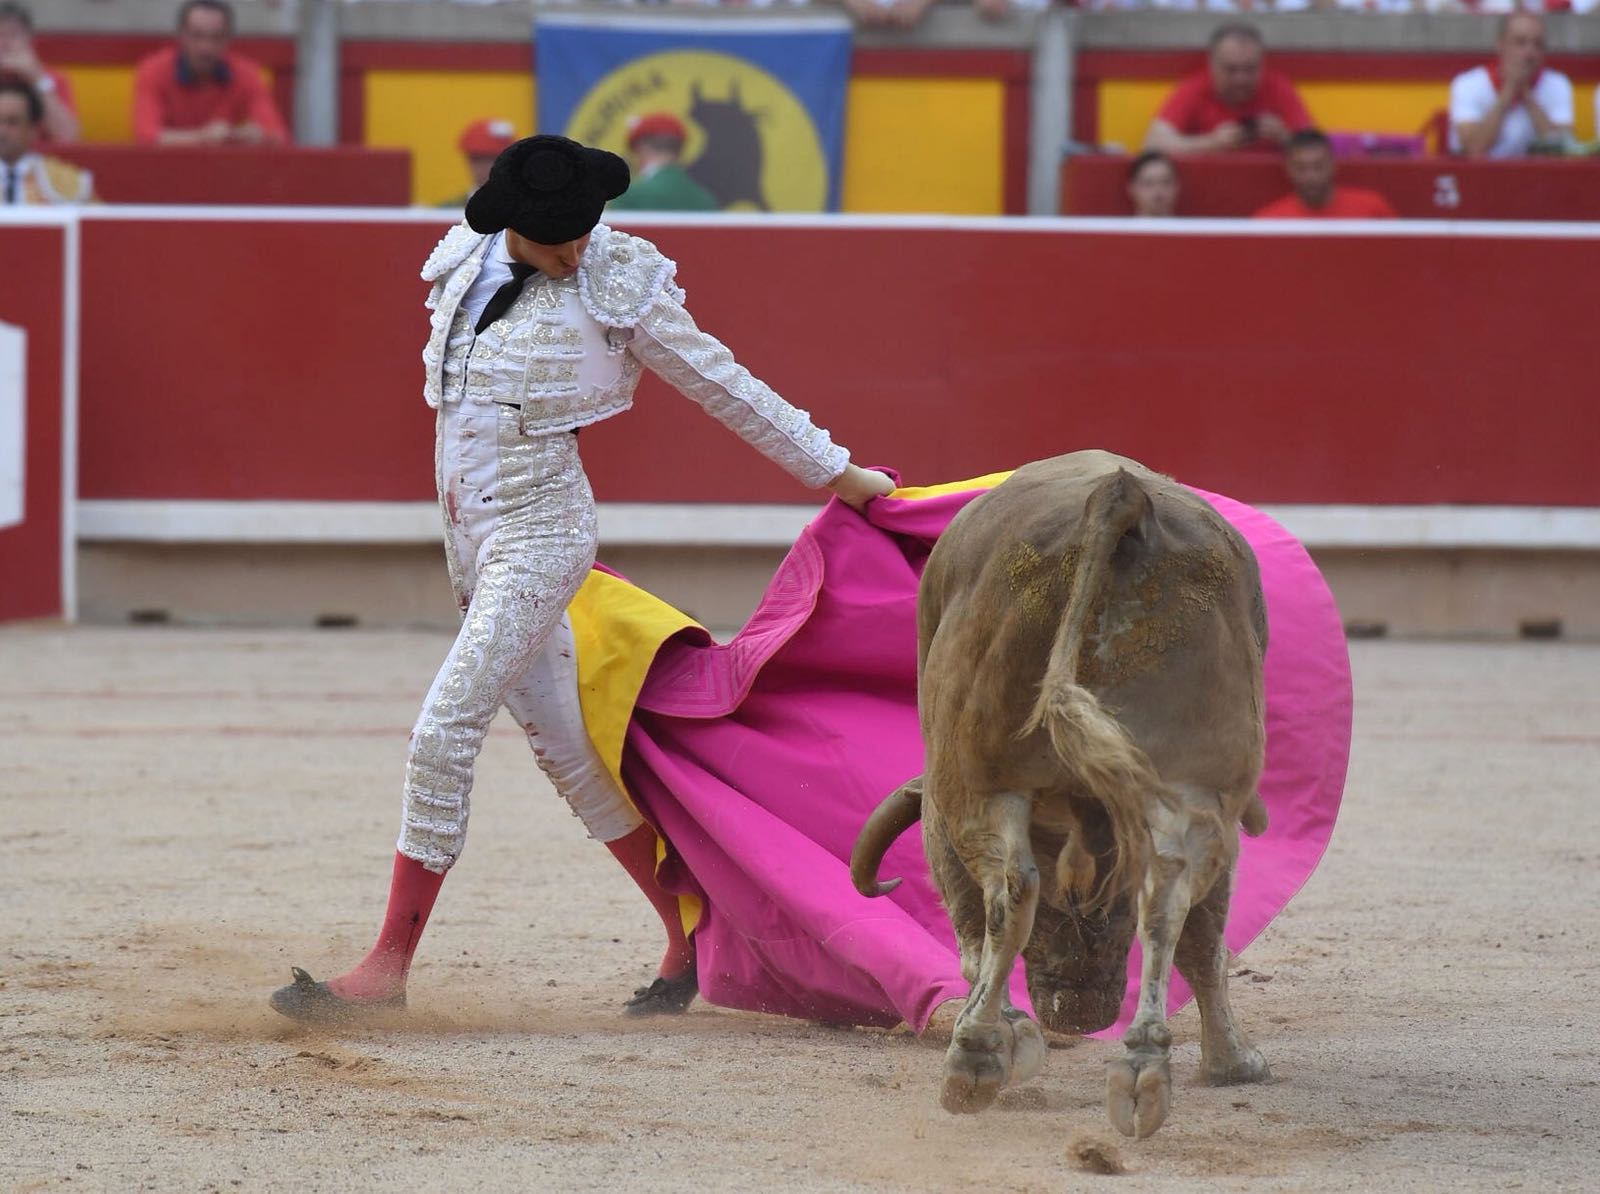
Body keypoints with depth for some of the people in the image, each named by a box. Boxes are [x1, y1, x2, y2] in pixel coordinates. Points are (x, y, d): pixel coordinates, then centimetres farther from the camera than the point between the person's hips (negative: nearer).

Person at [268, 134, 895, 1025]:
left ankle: (388, 967, -13)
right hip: (470, 533, 7)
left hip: (540, 533, -7)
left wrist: (835, 471, 6)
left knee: (445, 735, -14)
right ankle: (691, 926, 23)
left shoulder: (618, 285, -9)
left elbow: (722, 385, -1)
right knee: (567, 752, 12)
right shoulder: (467, 262, 5)